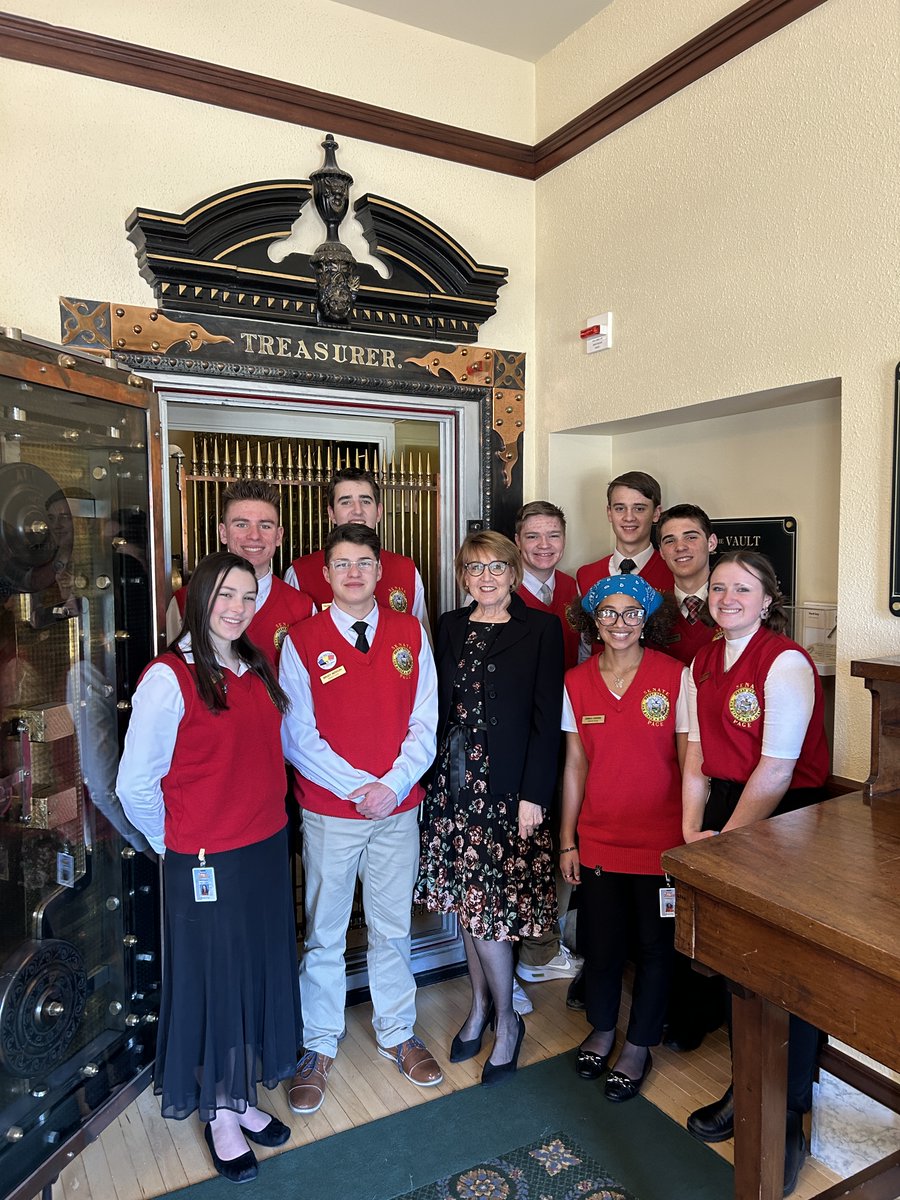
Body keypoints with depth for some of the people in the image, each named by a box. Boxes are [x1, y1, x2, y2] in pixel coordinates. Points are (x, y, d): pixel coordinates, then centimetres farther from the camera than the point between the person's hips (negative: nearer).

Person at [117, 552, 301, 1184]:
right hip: (205, 862, -6)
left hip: (268, 847, 6)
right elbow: (135, 783, -13)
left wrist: (264, 816, 9)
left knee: (262, 971, 18)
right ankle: (220, 1114, 33)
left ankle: (244, 1095, 40)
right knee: (214, 981, 10)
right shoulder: (169, 677, -17)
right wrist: (173, 841, -1)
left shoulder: (260, 668, 3)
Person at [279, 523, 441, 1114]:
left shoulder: (410, 633, 0)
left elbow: (425, 722, 0)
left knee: (393, 929, 16)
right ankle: (319, 1047, 32)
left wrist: (392, 784, -12)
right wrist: (356, 787, -13)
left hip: (399, 809, 2)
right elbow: (297, 736, -7)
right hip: (329, 812, -2)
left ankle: (398, 1032, 37)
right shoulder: (302, 639, -6)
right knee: (324, 935, 12)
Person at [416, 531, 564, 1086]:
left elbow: (547, 718, -7)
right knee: (468, 900, 13)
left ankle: (506, 1019, 21)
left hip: (511, 787, -4)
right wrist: (435, 774, 4)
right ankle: (482, 1005, 34)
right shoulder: (450, 627, 9)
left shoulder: (542, 628, -4)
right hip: (456, 781, 4)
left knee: (489, 904, -2)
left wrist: (534, 794, -11)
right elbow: (442, 707, 10)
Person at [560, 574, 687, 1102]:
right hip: (598, 836, 2)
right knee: (601, 940, 14)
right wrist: (567, 840, 5)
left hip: (660, 838, -2)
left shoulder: (674, 675, -9)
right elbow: (575, 765, 4)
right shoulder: (577, 682, -1)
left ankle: (639, 1046, 33)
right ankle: (602, 1029, 40)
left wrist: (692, 833, -6)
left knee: (654, 944, 11)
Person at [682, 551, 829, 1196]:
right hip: (724, 811, 6)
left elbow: (777, 770, -17)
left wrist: (726, 841, -13)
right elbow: (698, 756, 7)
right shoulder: (702, 665, 8)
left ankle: (788, 1121, 22)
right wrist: (693, 833, -4)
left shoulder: (787, 663, -15)